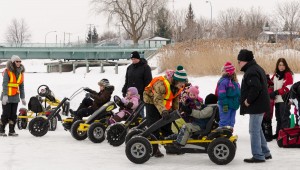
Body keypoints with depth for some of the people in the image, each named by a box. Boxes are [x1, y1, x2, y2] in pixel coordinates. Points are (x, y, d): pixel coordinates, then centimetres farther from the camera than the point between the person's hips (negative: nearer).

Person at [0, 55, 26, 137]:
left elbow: (21, 86, 15)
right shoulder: (7, 72, -7)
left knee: (13, 115, 5)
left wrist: (23, 98, 12)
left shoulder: (21, 73, 11)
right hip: (7, 97, -5)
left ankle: (11, 131, 10)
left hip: (15, 97, 5)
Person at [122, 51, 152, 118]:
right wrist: (124, 91, 15)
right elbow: (126, 81, 21)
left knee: (140, 111, -4)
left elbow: (148, 81, -7)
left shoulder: (145, 67, -4)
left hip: (140, 95, -6)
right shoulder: (129, 67, 15)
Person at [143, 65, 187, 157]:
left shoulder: (178, 86, -12)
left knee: (167, 125, 10)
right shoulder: (161, 84, -38)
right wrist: (163, 111, -58)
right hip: (151, 100, -7)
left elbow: (176, 99, 3)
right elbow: (157, 100, -45)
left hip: (164, 103, 7)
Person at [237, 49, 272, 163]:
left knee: (254, 130, -6)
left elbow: (255, 88, -30)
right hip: (260, 105, 11)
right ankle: (265, 153, 24)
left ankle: (258, 156, -2)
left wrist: (248, 100, -19)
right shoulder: (257, 68, 16)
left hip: (256, 106, -11)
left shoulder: (251, 71, -17)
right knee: (257, 130, 18)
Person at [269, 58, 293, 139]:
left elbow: (287, 88, -16)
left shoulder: (288, 75, -9)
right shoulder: (275, 75, 13)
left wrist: (276, 92, -21)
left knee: (284, 117, -8)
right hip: (277, 100, 7)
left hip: (284, 100, -7)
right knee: (278, 118, 14)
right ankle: (278, 133, 23)